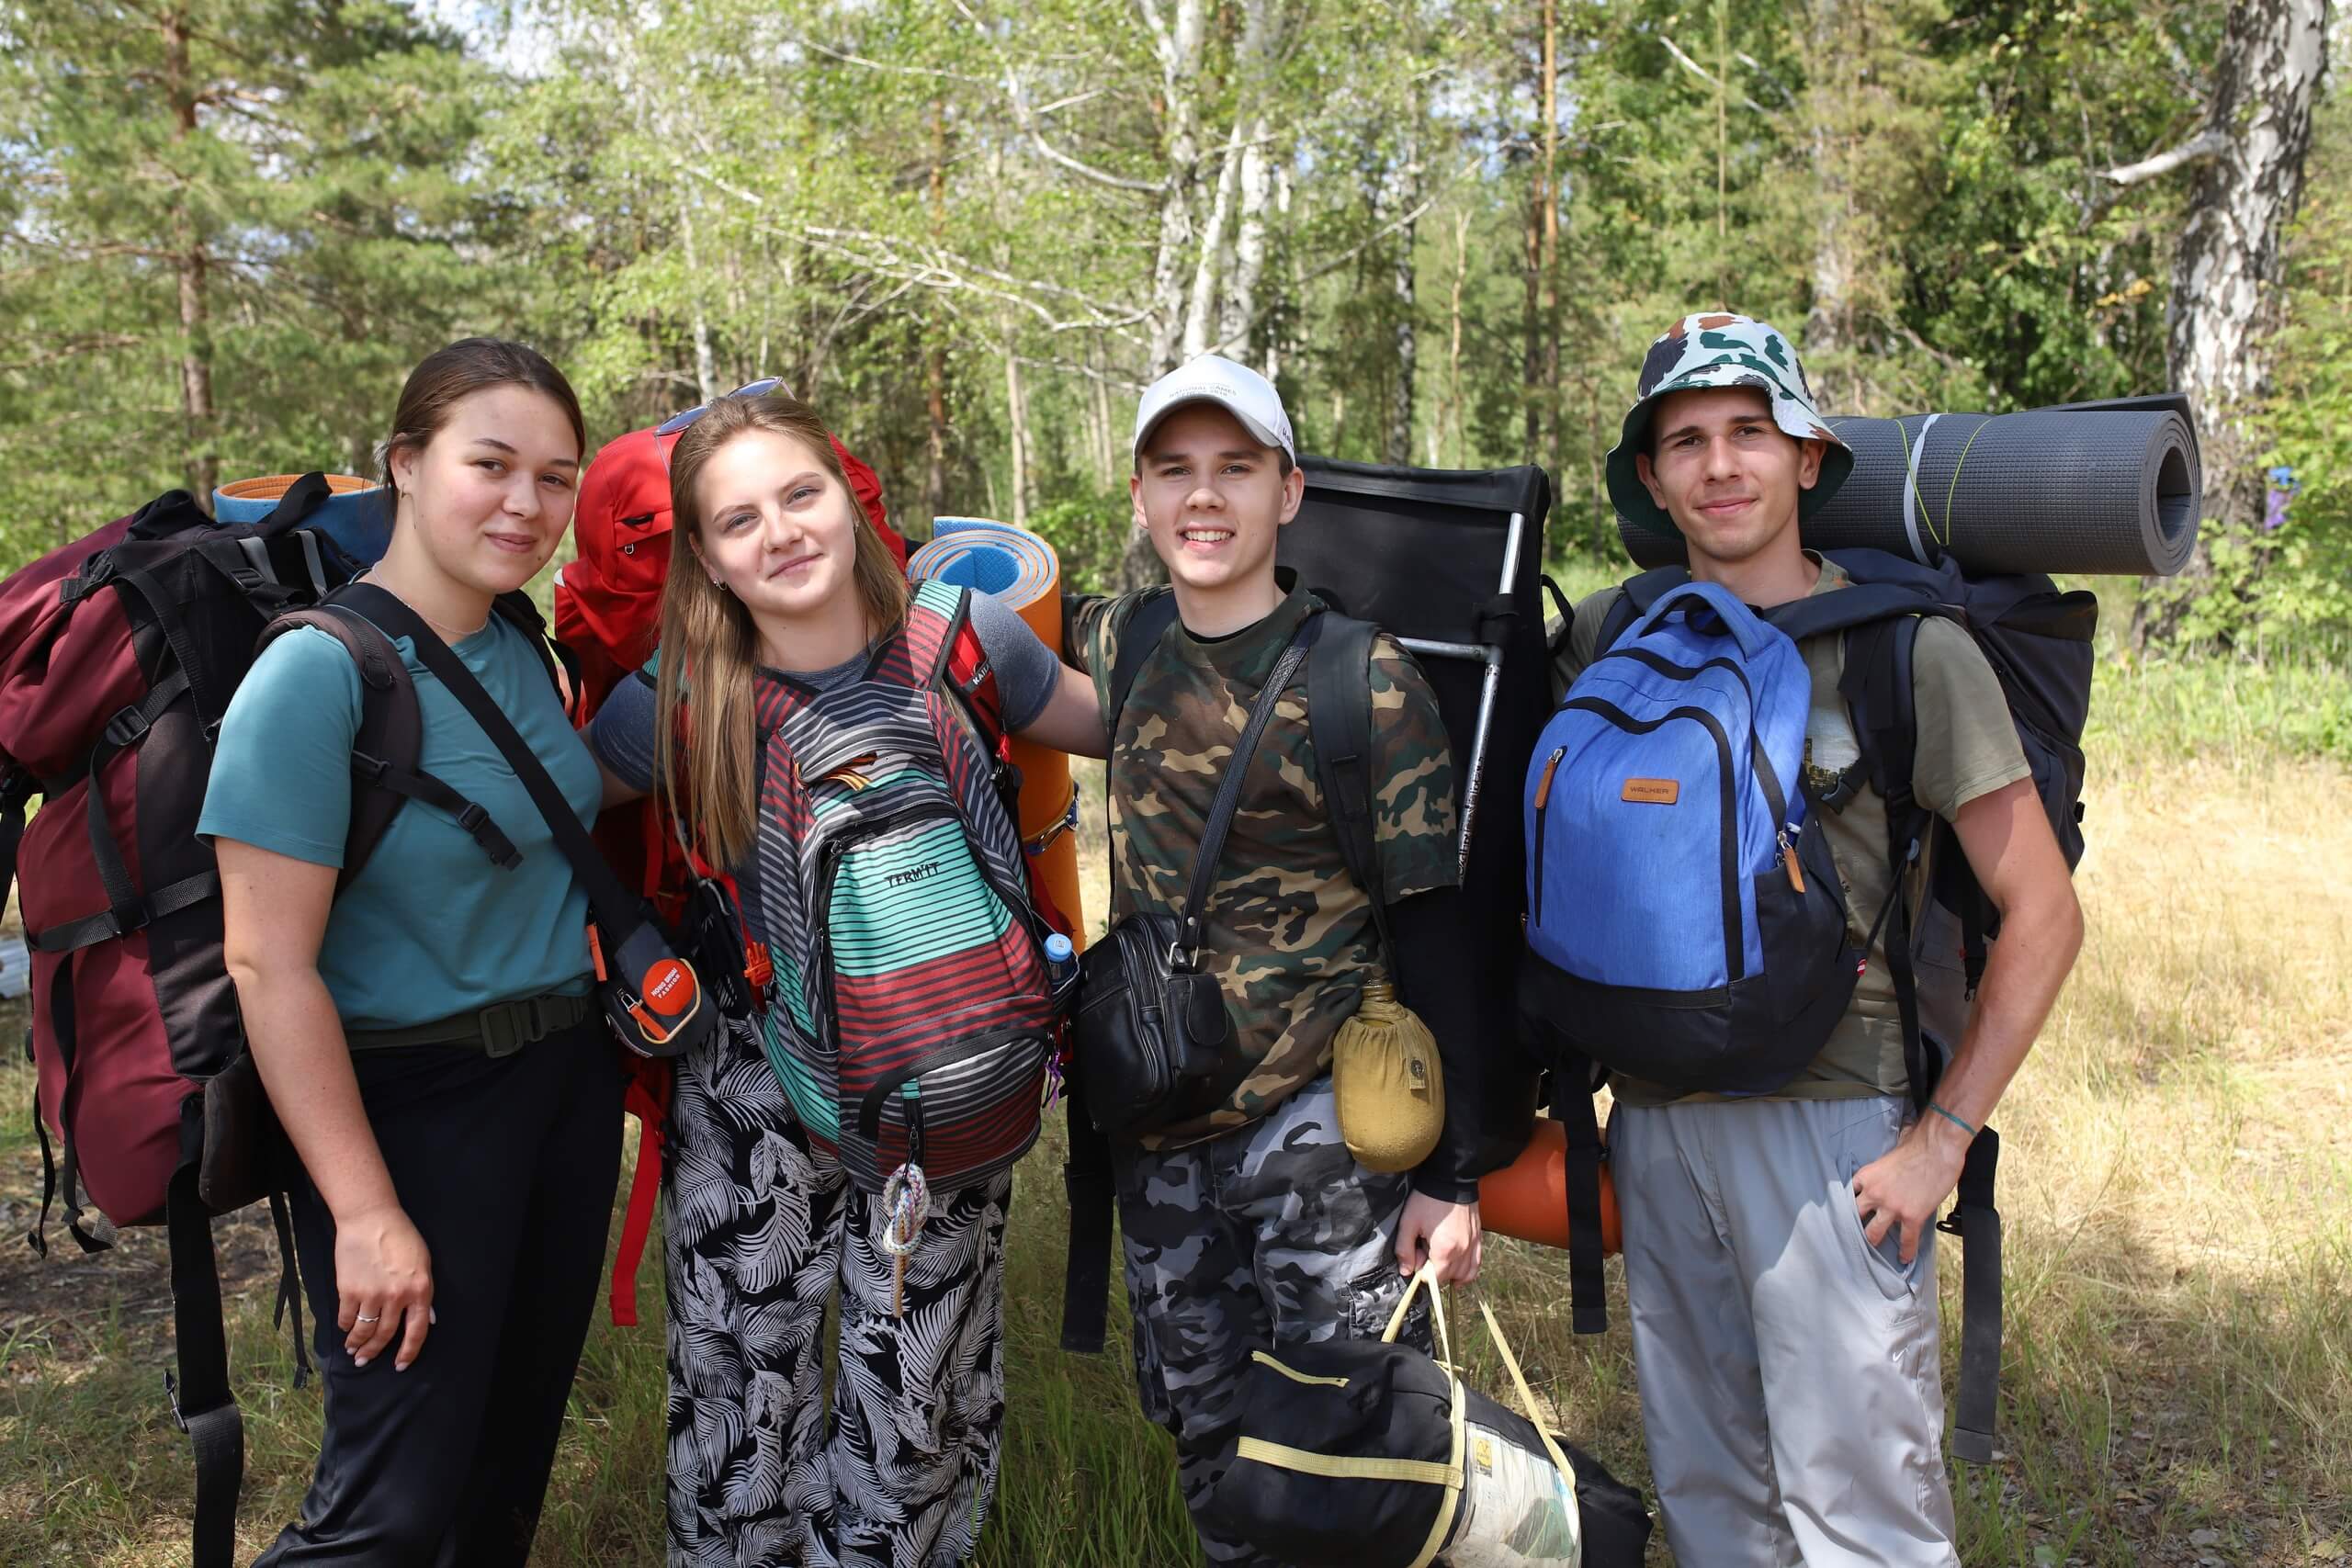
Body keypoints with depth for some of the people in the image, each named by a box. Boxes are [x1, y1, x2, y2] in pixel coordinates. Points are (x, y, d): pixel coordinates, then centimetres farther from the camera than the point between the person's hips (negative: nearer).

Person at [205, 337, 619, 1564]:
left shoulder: (522, 648, 3)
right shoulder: (318, 671, -18)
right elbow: (268, 964, -19)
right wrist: (365, 1211, -19)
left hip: (566, 1078, 7)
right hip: (409, 1102, -7)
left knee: (517, 1450, 18)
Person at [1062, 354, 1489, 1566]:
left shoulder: (1366, 682, -11)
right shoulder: (1117, 647, 2)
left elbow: (1433, 936, -10)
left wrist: (1451, 1174, -11)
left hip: (1321, 1128, -5)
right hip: (1157, 1129, 5)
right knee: (1201, 1425, 17)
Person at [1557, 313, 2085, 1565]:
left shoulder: (1906, 649, -5)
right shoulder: (1609, 636, 6)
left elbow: (2042, 914, -5)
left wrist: (1942, 1139, -10)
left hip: (1829, 1124, -4)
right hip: (1654, 1120, 4)